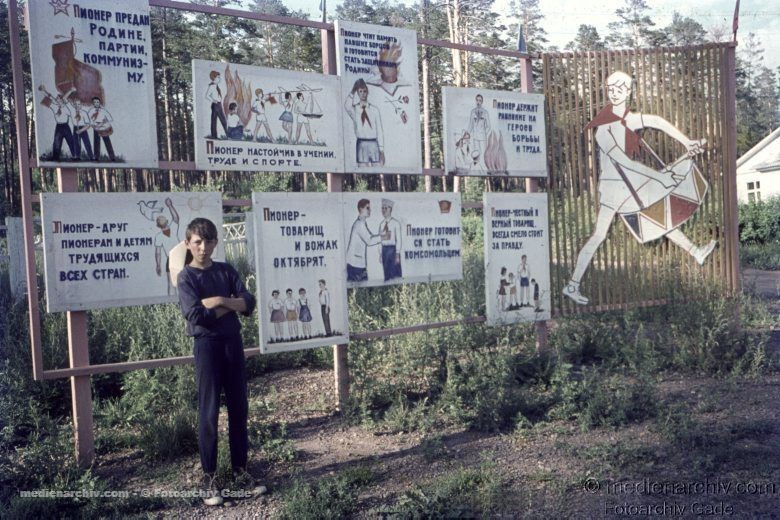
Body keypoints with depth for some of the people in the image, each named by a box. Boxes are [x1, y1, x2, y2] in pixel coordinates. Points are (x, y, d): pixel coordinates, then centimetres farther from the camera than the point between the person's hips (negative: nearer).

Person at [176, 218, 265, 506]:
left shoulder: (227, 271, 8)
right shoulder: (186, 277, -4)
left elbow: (249, 303, -2)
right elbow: (197, 316, -17)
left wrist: (220, 301, -15)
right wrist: (230, 306, -8)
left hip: (233, 342, 4)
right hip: (207, 345, -4)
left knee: (239, 408, 9)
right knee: (209, 412, 1)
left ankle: (240, 470, 21)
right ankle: (209, 477, 12)